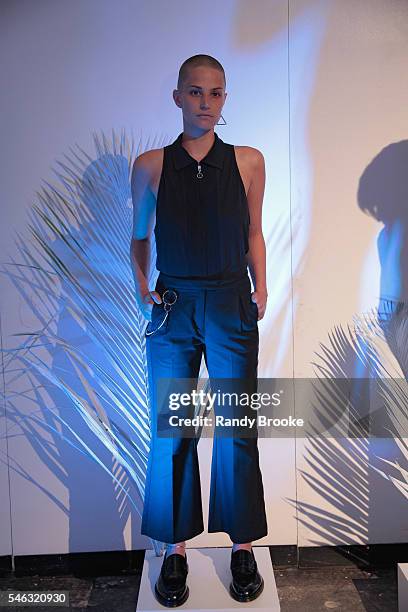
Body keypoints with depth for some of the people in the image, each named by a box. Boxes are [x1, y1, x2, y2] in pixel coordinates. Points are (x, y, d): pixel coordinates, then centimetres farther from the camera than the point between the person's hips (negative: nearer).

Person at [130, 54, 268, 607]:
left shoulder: (248, 161, 5)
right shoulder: (151, 165, 3)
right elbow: (139, 236, 13)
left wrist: (260, 286, 3)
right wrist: (141, 287, 0)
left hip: (232, 306, 0)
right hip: (173, 308, 0)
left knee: (236, 430, 6)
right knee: (171, 433, 7)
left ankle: (243, 546, 27)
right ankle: (176, 550, 26)